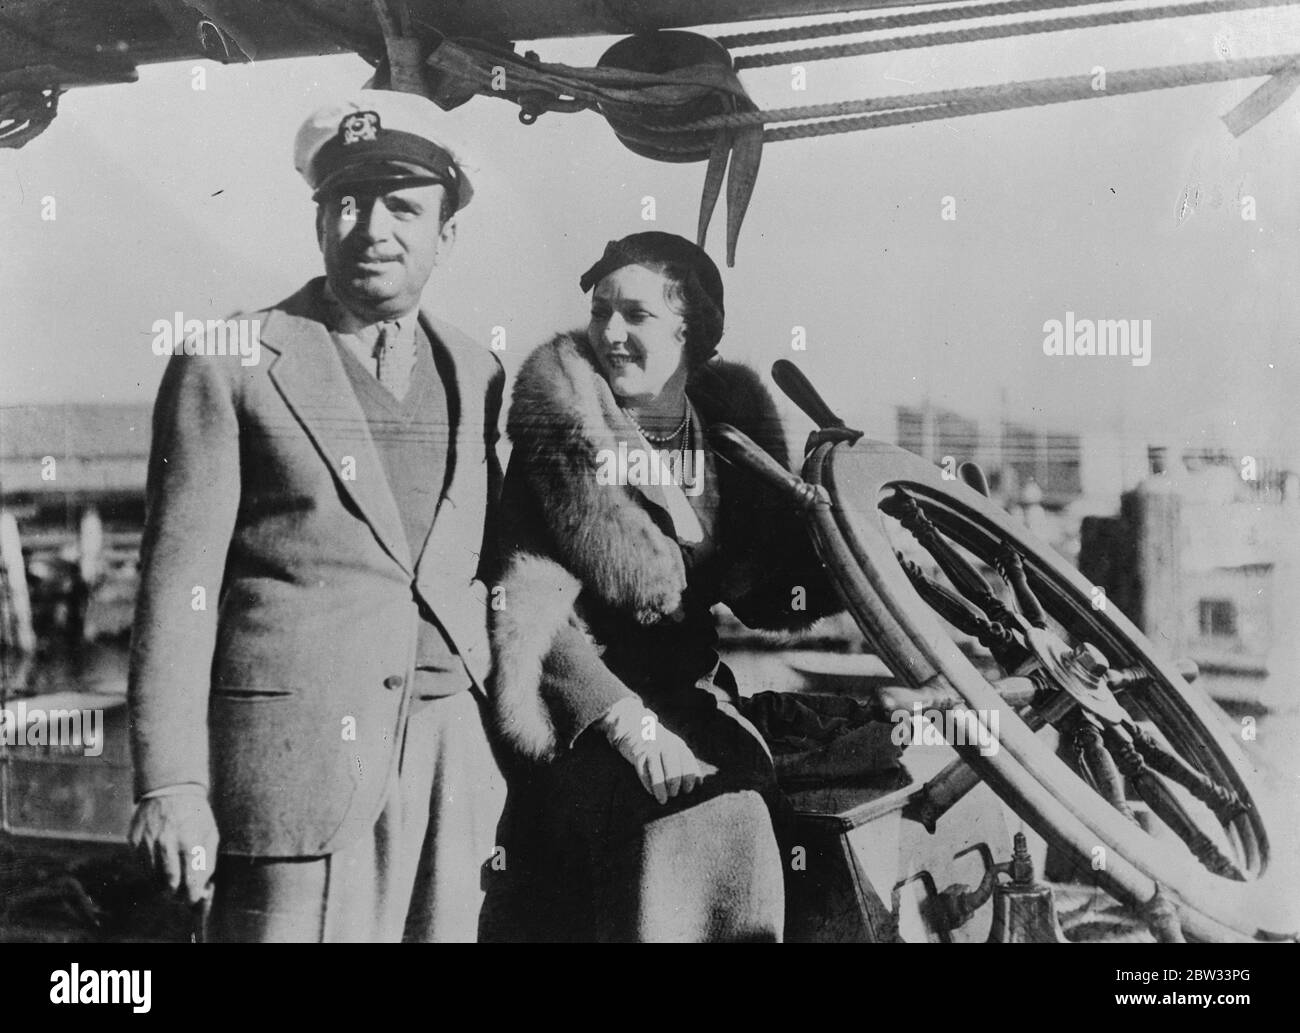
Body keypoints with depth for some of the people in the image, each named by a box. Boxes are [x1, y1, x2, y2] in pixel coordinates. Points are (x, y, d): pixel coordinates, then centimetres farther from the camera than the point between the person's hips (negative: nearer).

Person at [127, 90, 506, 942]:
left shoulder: (477, 375, 12)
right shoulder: (230, 365, -1)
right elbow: (177, 584, -4)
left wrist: (509, 766, 10)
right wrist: (170, 783, -9)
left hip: (457, 769, 4)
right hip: (296, 763, -4)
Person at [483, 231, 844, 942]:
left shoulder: (731, 431, 9)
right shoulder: (558, 433, -6)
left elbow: (765, 595, 15)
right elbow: (529, 611, -14)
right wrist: (630, 723, -23)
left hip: (696, 702, 5)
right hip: (587, 718, -4)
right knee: (712, 819, -23)